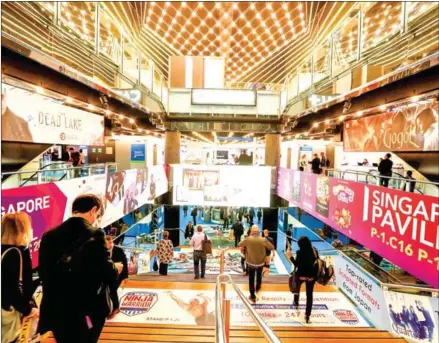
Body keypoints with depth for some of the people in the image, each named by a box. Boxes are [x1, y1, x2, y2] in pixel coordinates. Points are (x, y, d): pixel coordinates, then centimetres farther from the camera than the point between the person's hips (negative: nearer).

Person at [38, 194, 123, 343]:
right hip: (86, 311, -5)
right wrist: (115, 269, 2)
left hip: (55, 310, 6)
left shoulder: (49, 236, 0)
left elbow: (43, 273, 7)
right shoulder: (94, 235, -18)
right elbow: (107, 274, -20)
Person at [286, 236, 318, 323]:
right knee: (309, 294, 9)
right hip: (311, 276, 2)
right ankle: (307, 315, 9)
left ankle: (296, 303, 50)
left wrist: (291, 257, -12)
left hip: (301, 275, -2)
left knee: (297, 288, 29)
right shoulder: (314, 250, -5)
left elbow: (297, 264, -20)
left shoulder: (300, 252, -20)